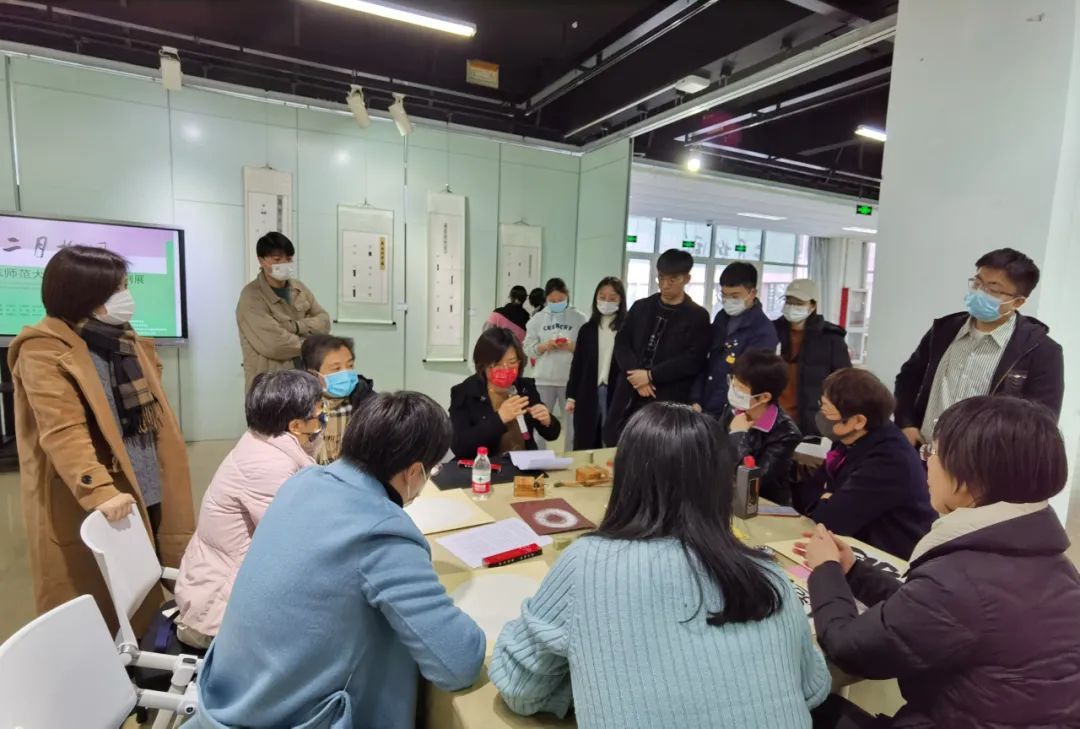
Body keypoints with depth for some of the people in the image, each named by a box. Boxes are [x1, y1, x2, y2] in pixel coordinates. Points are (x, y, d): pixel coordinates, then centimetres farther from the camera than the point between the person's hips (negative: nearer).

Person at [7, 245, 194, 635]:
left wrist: (166, 482, 16)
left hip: (147, 492, 7)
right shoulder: (44, 351, -14)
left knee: (140, 603, 18)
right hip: (86, 507, -7)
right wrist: (100, 492, -36)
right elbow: (63, 433, -25)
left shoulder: (124, 339, 10)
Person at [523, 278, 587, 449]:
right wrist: (543, 346, -14)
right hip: (544, 380, 1)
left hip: (571, 380, -1)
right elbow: (527, 348, 3)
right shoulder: (537, 319, 5)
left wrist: (573, 346, -20)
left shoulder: (579, 318, 0)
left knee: (573, 423, 9)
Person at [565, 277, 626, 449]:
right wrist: (571, 396, 8)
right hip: (588, 395, 3)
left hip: (617, 396, -3)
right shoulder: (587, 329, 9)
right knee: (584, 447, 8)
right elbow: (577, 364, 11)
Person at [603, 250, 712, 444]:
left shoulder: (697, 316, 1)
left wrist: (650, 375, -13)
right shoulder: (641, 307, 13)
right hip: (630, 398, 4)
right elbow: (621, 344, 7)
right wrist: (636, 376, -9)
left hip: (669, 402, -4)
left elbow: (693, 360, -8)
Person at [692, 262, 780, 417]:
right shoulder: (722, 317, 7)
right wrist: (696, 400, -1)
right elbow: (705, 361, 9)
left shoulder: (764, 332, -13)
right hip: (703, 408, 6)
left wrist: (709, 413, -17)